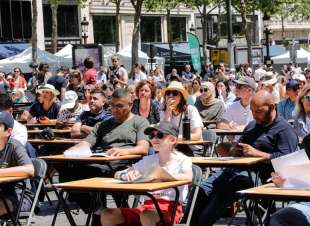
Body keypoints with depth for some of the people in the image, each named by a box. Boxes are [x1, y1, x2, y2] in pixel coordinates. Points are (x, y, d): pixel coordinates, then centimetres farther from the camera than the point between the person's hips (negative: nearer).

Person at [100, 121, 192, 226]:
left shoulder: (183, 160, 3)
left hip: (170, 206, -5)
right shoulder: (149, 161, 18)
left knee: (146, 214, -38)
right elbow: (117, 174, 16)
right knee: (107, 215, -12)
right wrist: (127, 175, -9)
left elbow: (188, 177, -20)